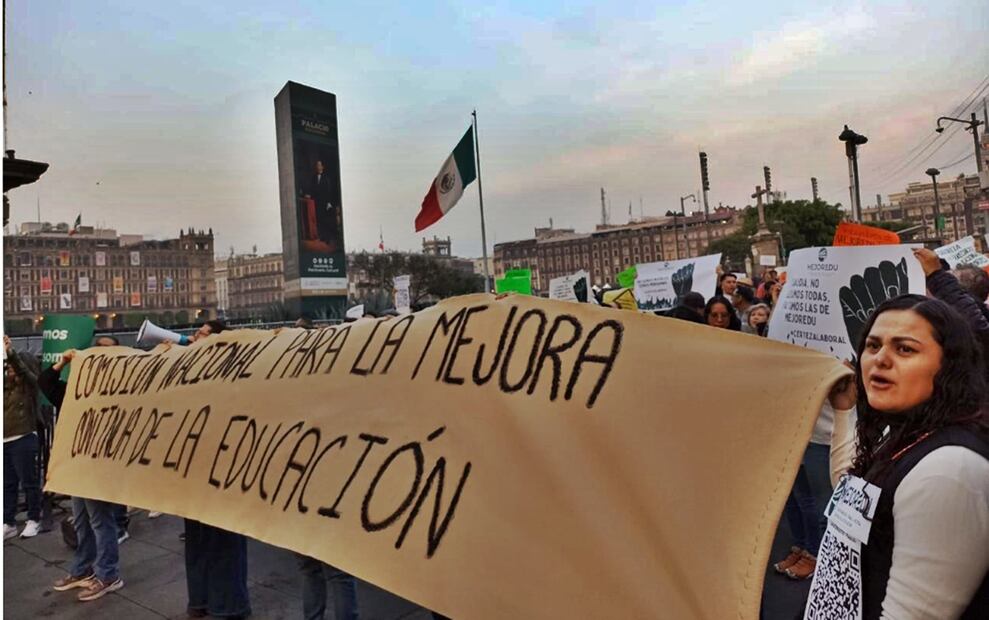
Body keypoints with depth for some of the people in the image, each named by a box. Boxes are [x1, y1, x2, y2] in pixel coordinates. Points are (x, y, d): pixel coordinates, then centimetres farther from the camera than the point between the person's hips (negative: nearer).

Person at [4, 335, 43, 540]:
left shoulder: (30, 384, -1)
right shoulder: (6, 387, 16)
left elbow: (22, 369, -16)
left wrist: (10, 352, -26)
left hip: (23, 439, -6)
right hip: (5, 441, 6)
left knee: (29, 482, -1)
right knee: (7, 484, 9)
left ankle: (34, 521, 9)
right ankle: (9, 523, 15)